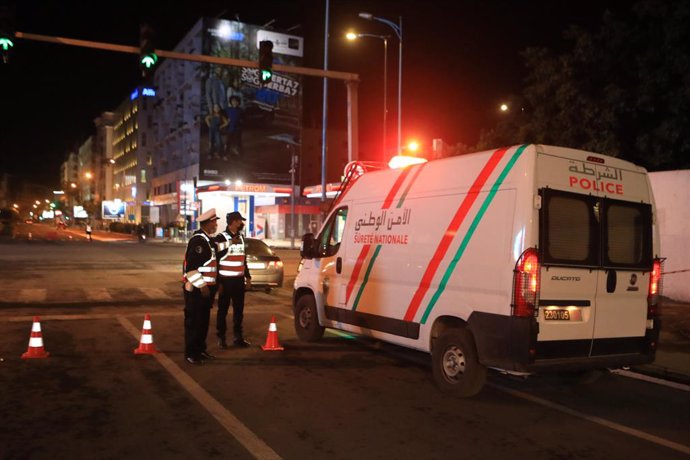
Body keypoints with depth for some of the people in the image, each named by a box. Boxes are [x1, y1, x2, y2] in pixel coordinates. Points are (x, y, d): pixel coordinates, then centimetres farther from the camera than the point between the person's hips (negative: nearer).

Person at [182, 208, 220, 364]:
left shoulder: (208, 240, 13)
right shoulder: (197, 240, -17)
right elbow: (190, 267, -23)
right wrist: (201, 285, -22)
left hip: (206, 287, 9)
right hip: (196, 289, -9)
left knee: (204, 321, 15)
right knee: (193, 322, -1)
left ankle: (200, 350, 25)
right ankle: (190, 353, 7)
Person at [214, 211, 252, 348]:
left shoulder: (241, 237, 12)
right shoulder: (221, 238, -8)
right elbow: (216, 260, -10)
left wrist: (248, 276, 16)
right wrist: (218, 282, -13)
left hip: (239, 280, 6)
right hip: (226, 280, -6)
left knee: (239, 309, 9)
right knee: (223, 310, 2)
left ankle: (238, 337, 18)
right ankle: (221, 337, 12)